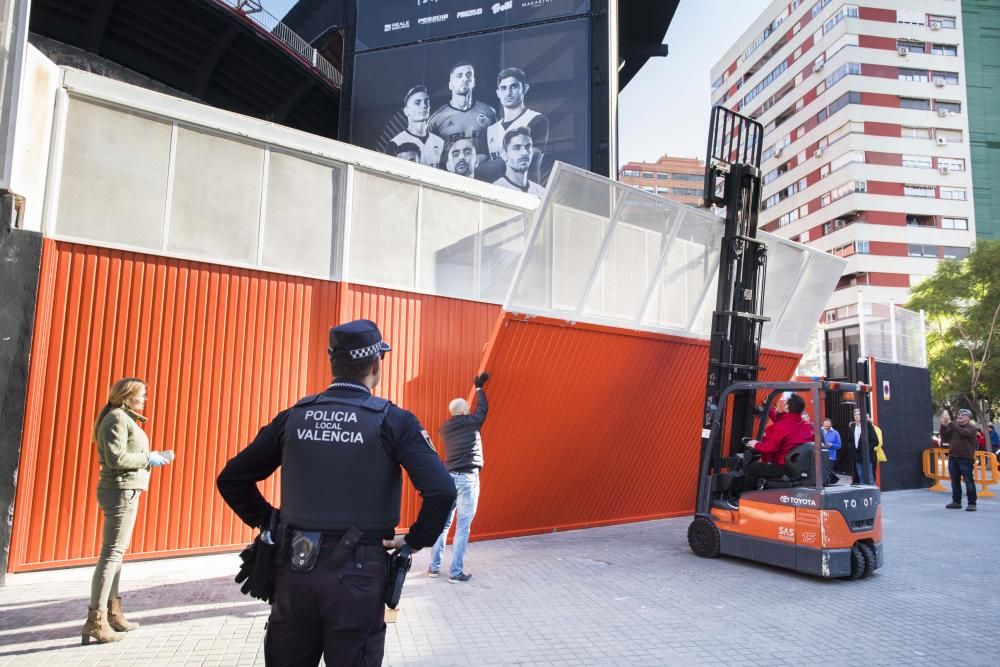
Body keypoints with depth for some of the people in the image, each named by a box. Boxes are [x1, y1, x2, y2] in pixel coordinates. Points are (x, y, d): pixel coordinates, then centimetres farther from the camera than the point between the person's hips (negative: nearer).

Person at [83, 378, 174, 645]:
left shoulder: (125, 419, 16)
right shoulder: (117, 418, -13)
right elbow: (116, 458, -23)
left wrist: (153, 457, 9)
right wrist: (148, 458, -13)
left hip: (124, 491, 11)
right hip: (121, 491, -11)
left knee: (116, 552, 15)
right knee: (112, 553, -8)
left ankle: (113, 614, 24)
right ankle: (95, 623, -5)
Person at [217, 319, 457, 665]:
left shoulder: (293, 416, 1)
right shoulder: (393, 420, -9)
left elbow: (231, 479, 8)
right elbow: (441, 491, -18)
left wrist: (268, 522, 13)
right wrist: (415, 541, -4)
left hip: (295, 569, 4)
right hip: (357, 574, -3)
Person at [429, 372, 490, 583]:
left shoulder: (445, 429, 10)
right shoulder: (472, 422, -3)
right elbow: (483, 407, 15)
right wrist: (479, 387, 31)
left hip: (449, 477, 6)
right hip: (467, 478, -6)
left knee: (443, 523, 14)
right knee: (463, 527, -1)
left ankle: (434, 566, 20)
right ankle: (456, 572, 2)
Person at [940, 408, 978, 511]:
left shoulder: (972, 428, -2)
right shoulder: (953, 426, 13)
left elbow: (963, 432, -23)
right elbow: (945, 438, 6)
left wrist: (950, 422, -28)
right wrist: (943, 425, -6)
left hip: (966, 458, -5)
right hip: (952, 457, 5)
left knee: (968, 481, -5)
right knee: (955, 481, 10)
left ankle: (972, 503, 0)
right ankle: (956, 501, 18)